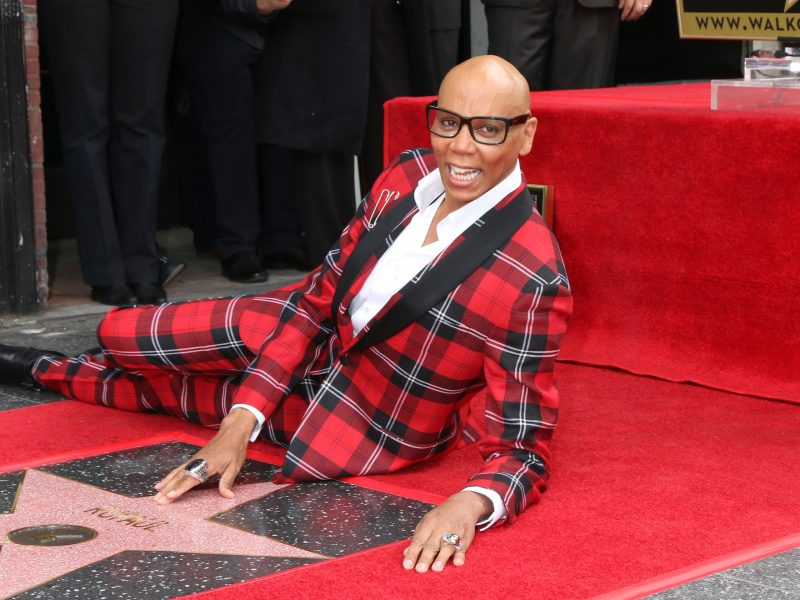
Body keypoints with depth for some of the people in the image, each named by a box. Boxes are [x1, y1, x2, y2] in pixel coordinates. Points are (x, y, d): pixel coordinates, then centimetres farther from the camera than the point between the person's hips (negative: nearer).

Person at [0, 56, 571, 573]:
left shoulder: (534, 279, -35)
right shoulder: (407, 177, -16)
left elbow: (523, 450, -27)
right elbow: (317, 299, -8)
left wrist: (471, 503, -49)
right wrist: (241, 423, -15)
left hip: (367, 430, -4)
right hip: (320, 333, 5)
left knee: (172, 390, 9)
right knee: (117, 334, 10)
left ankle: (50, 370, 42)